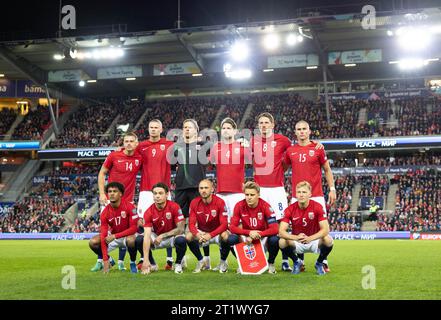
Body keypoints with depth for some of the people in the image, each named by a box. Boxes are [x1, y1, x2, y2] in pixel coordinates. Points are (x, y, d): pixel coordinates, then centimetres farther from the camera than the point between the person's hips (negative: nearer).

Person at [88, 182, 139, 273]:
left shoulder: (129, 207, -21)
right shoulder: (105, 213, -13)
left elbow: (134, 228, -22)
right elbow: (103, 236, -17)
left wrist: (115, 236, -31)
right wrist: (105, 260, -23)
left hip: (128, 235, -4)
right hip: (112, 236, 4)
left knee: (131, 240, -39)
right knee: (93, 242, -17)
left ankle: (133, 262, -10)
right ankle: (109, 260, 10)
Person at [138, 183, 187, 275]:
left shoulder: (174, 207, -21)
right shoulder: (149, 212, -18)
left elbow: (181, 229, -19)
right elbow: (147, 236, -26)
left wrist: (162, 236, -25)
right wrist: (146, 260, -35)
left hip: (172, 236, -2)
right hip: (156, 237, 2)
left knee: (181, 240, -35)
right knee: (139, 239, -24)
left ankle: (178, 264, -4)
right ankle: (152, 264, 2)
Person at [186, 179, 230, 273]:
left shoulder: (219, 202, -19)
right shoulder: (194, 203, -11)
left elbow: (224, 224, -24)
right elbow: (191, 224, -13)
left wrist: (210, 235, -37)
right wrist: (197, 234, -35)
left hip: (217, 232, -2)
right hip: (201, 232, 3)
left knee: (225, 236, -34)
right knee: (188, 236, -25)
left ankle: (223, 261, -6)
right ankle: (200, 261, 0)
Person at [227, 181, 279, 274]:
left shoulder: (265, 206, -18)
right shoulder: (239, 206, -14)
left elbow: (275, 229, -24)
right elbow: (232, 227, -18)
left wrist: (258, 235, -36)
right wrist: (249, 233, -32)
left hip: (262, 237, -1)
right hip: (245, 237, 1)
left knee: (274, 240, -33)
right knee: (231, 239, -30)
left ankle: (271, 263, 1)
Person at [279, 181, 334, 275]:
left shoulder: (317, 207, -16)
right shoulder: (290, 209, -13)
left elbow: (325, 230, -22)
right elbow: (281, 231, -20)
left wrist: (309, 238, -37)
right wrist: (296, 237, -38)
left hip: (314, 240, -1)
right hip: (297, 243, 1)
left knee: (328, 240, -31)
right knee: (282, 242, -29)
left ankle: (319, 263, 1)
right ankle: (297, 262, 3)